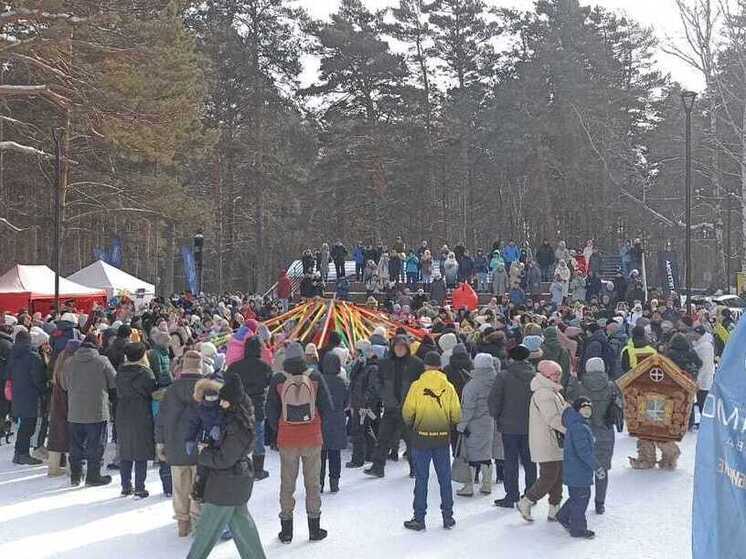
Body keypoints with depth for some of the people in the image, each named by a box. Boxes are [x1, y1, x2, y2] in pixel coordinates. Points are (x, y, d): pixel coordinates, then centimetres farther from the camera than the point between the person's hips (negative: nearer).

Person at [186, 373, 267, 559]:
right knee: (240, 522, 18)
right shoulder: (237, 417, 4)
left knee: (208, 526, 6)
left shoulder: (238, 426, -25)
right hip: (237, 479, 9)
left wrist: (201, 454, -9)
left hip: (226, 484, -9)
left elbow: (223, 459, -22)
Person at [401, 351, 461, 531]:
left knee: (421, 479, 6)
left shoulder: (417, 386, -9)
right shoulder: (448, 387, -4)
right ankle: (448, 517, 18)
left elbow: (407, 412, -10)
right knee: (445, 478, 12)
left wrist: (411, 425, 11)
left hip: (421, 437, -1)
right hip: (442, 438, 2)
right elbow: (456, 416, -5)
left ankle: (419, 519, 9)